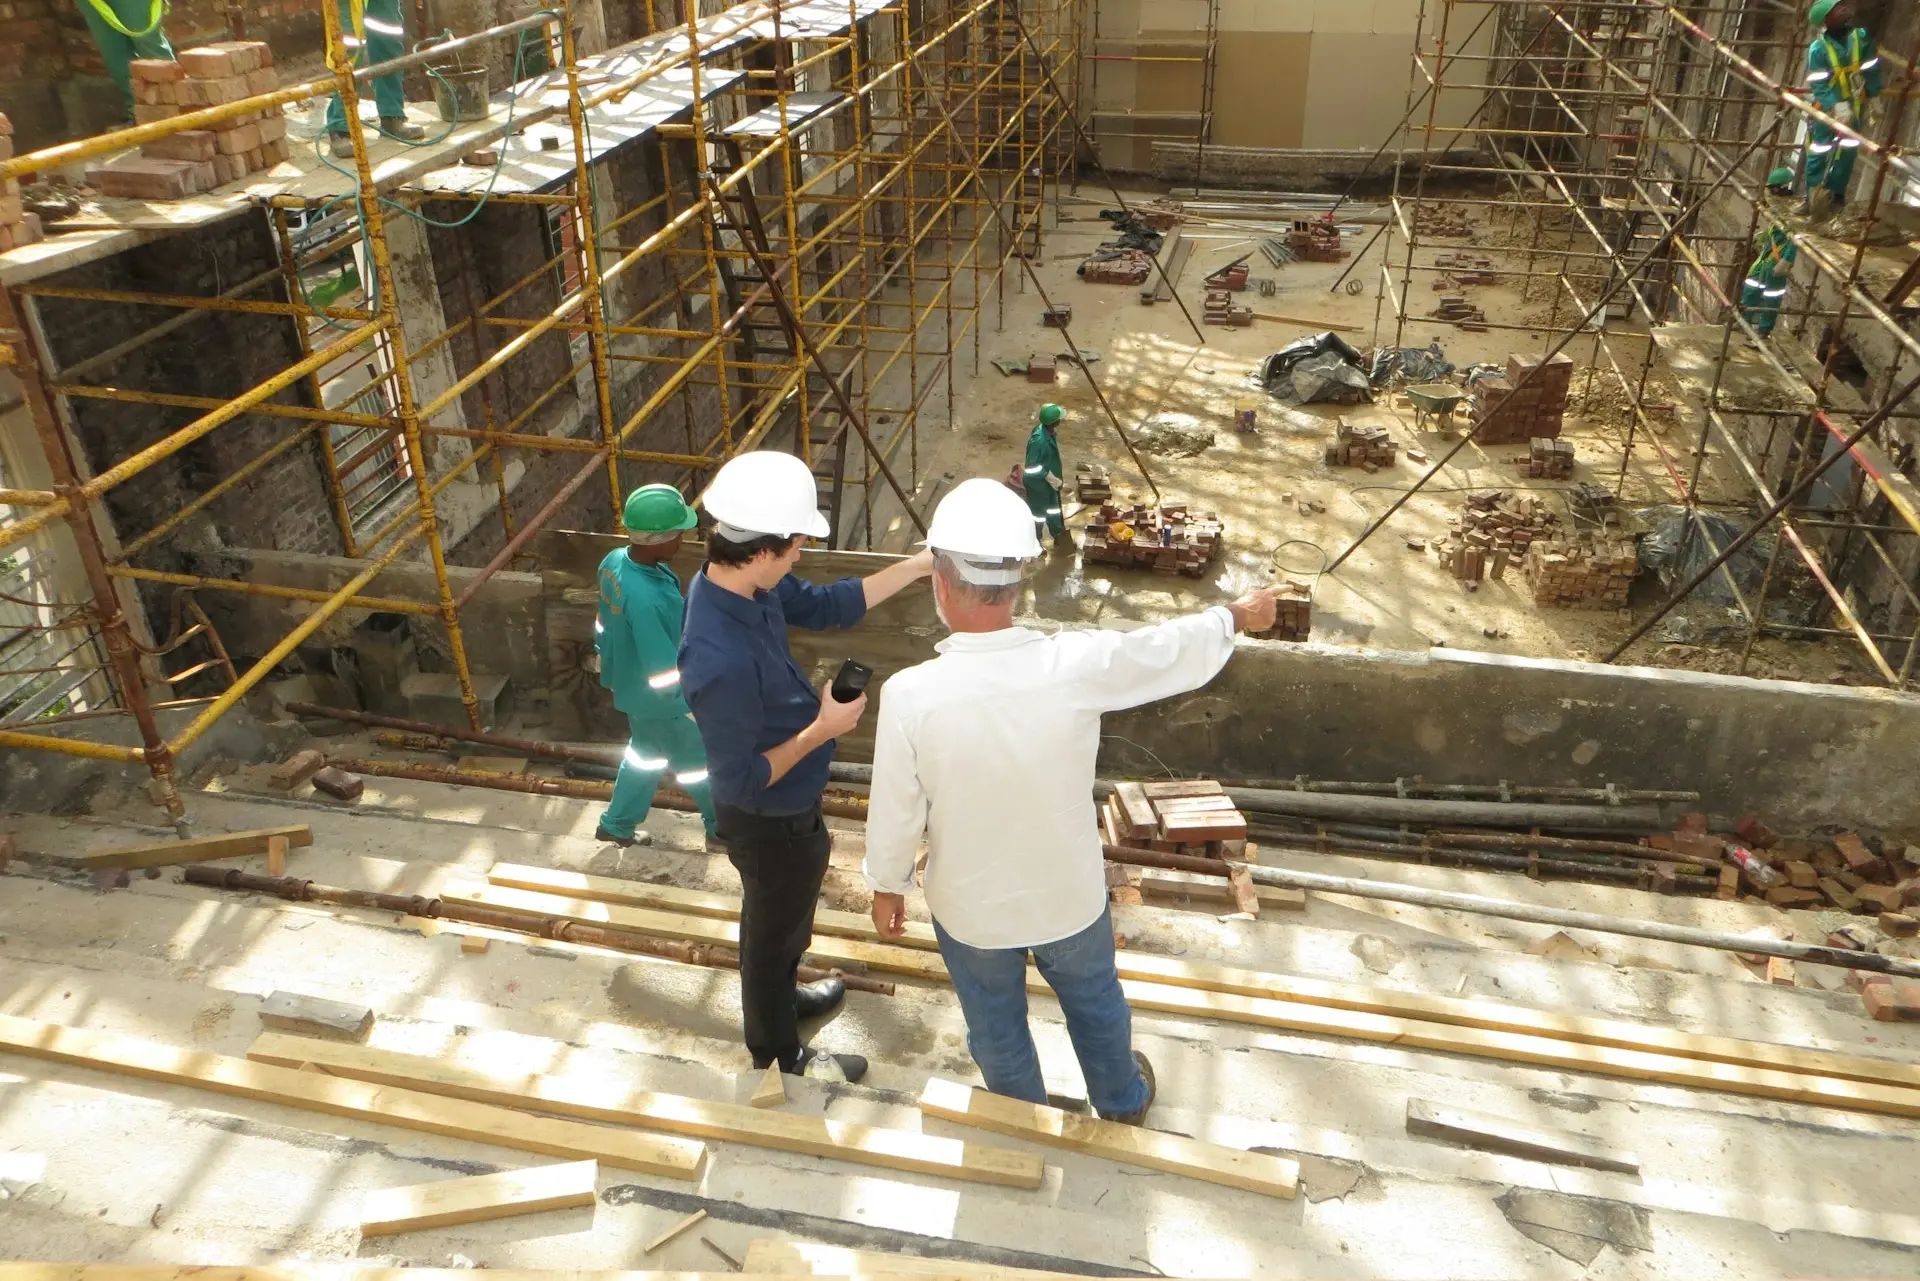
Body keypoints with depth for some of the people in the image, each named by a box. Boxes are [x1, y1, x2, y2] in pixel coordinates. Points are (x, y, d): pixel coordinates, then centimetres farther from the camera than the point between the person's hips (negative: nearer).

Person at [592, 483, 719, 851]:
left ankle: (617, 825, 45)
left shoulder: (615, 561, -11)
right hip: (659, 699, -8)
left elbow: (606, 626, 6)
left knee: (646, 752, 30)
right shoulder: (646, 597, -40)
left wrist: (609, 660, 20)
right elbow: (664, 670, -32)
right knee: (699, 759, 16)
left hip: (631, 684, 8)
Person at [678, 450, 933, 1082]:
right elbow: (744, 780, -31)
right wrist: (824, 728, -25)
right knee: (774, 930, 19)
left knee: (786, 918, 33)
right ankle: (779, 1057, 46)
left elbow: (827, 605, 1)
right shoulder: (721, 661, -41)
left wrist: (921, 564, -3)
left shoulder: (741, 583, -15)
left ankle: (781, 997, 61)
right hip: (771, 823, -8)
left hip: (787, 806, 8)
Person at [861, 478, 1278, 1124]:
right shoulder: (1077, 665, -28)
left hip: (970, 906, -1)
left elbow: (894, 813, -17)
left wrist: (887, 886, 4)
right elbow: (1179, 649, -9)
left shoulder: (910, 694, -30)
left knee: (996, 1028, 27)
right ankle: (1123, 1101, 58)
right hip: (1068, 894, 1)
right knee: (1095, 1001, 31)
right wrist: (1238, 615, 12)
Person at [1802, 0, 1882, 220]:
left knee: (1846, 152, 8)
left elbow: (1872, 69, 3)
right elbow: (1818, 85, -18)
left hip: (1854, 107, 3)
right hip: (1827, 107, -3)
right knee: (1819, 153, -2)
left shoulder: (1861, 36, -7)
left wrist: (1872, 96, 5)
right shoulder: (1818, 49, -15)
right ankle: (1814, 199, 9)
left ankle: (1836, 197, 19)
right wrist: (1836, 106, -30)